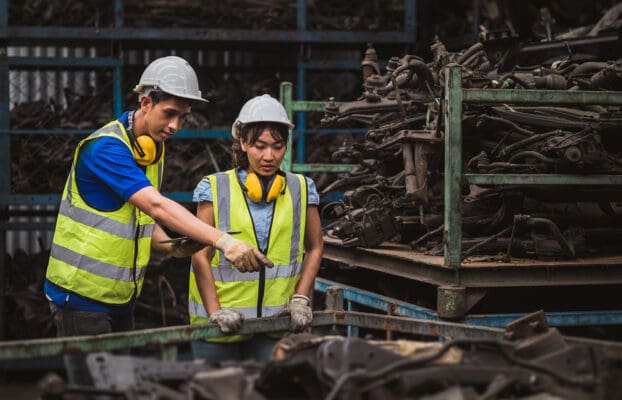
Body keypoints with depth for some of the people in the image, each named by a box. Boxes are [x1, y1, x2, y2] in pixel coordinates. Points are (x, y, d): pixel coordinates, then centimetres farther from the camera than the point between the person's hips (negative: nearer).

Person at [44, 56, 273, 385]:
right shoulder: (106, 147, -21)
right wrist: (223, 242, -42)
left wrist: (172, 246, -7)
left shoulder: (154, 148, 8)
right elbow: (157, 206, -33)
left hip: (121, 296, 9)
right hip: (82, 295, -8)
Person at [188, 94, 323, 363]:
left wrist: (300, 299, 4)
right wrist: (215, 312, -10)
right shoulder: (214, 189, 0)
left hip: (277, 322, 1)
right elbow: (201, 256, -2)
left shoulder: (301, 190, 7)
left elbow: (314, 248, 16)